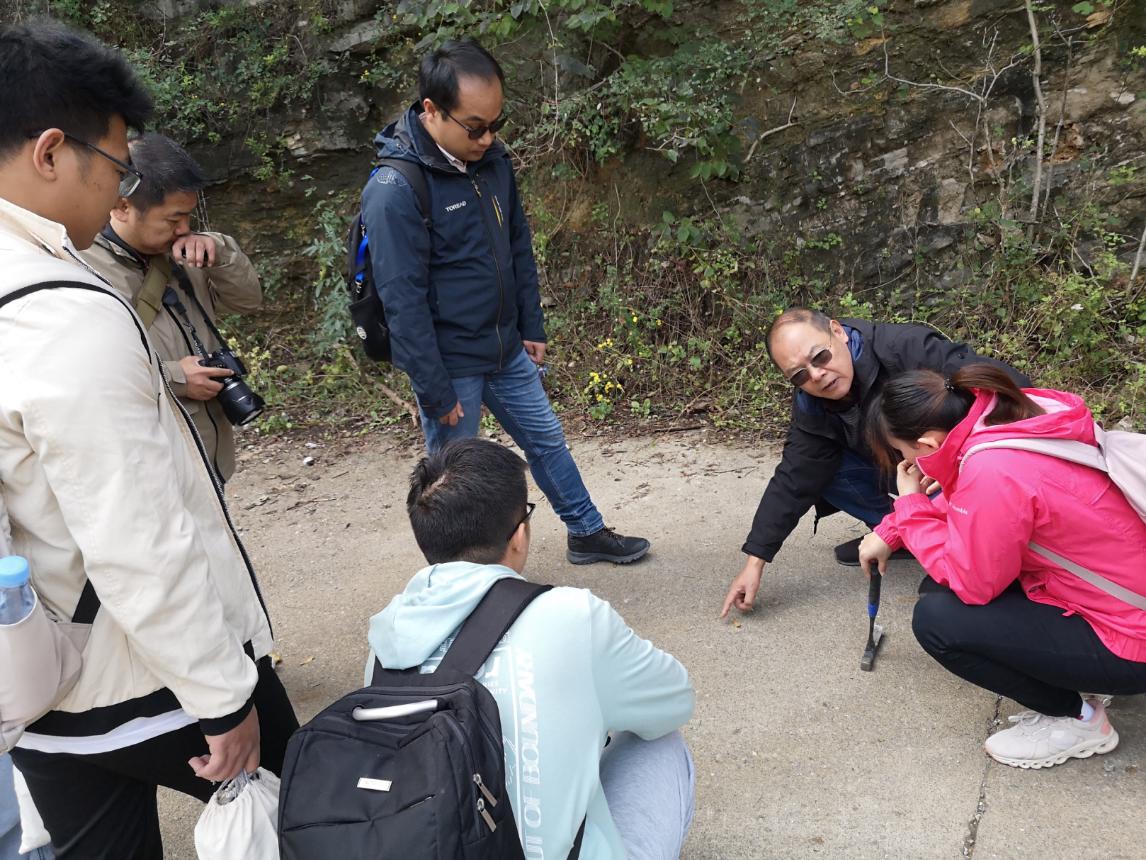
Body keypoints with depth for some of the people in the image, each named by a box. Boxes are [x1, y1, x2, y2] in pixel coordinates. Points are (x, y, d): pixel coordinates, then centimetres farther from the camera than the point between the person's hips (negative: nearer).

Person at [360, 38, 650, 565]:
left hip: (506, 351, 7)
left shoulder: (493, 161, -1)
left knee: (546, 439, 20)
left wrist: (532, 329, 13)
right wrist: (434, 391, -18)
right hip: (449, 363, -7)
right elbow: (403, 300, -22)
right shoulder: (394, 190, -23)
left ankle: (587, 533, 40)